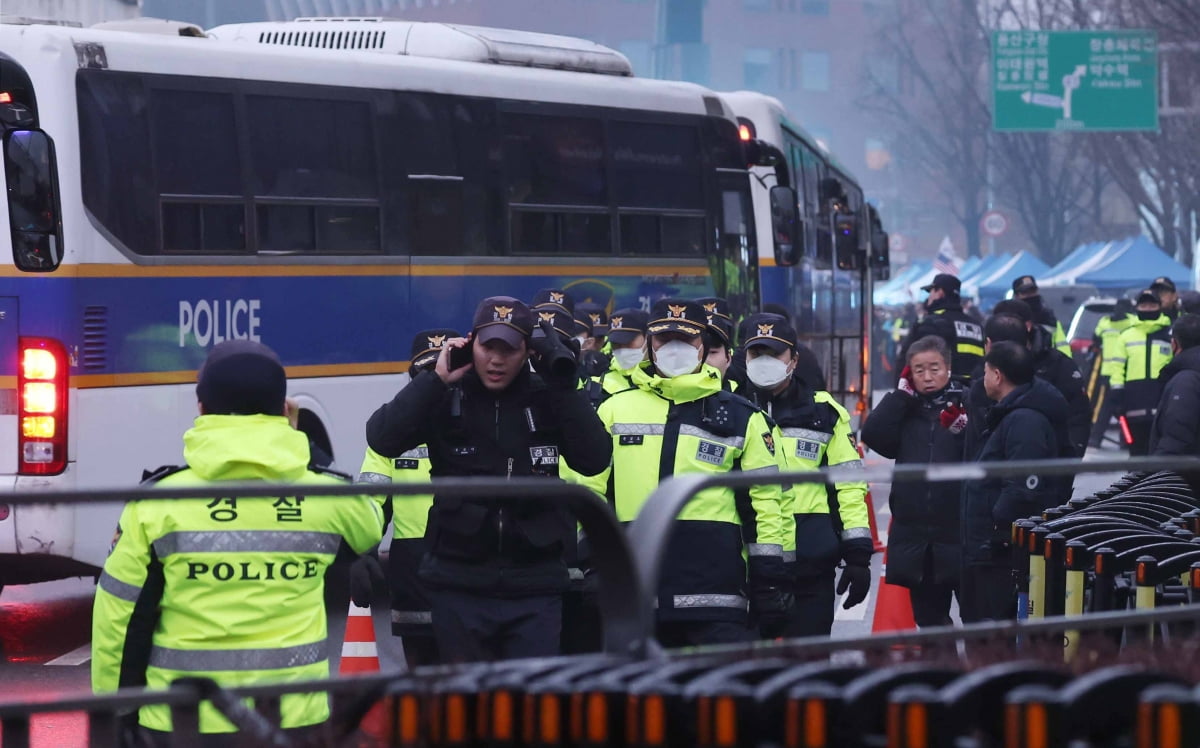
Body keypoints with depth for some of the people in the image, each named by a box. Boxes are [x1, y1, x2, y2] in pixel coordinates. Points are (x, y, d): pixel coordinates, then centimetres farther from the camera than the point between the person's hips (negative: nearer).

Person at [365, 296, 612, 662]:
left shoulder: (547, 398, 2)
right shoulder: (446, 398, -1)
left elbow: (594, 460, -9)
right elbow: (382, 439, -14)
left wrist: (564, 382, -13)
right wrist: (436, 380, -17)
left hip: (534, 590, 0)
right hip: (460, 586, 0)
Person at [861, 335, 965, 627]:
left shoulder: (966, 404, -1)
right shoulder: (905, 409, 12)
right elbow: (873, 435, -5)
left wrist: (961, 429, -28)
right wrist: (903, 391, -4)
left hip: (958, 532, -5)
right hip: (914, 534, 5)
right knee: (929, 617, 14)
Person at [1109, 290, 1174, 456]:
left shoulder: (1170, 335, 6)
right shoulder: (1127, 336, 11)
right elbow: (1118, 367, 8)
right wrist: (1117, 395, -1)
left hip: (1163, 403, -2)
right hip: (1135, 402, 2)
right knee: (1138, 449, 6)